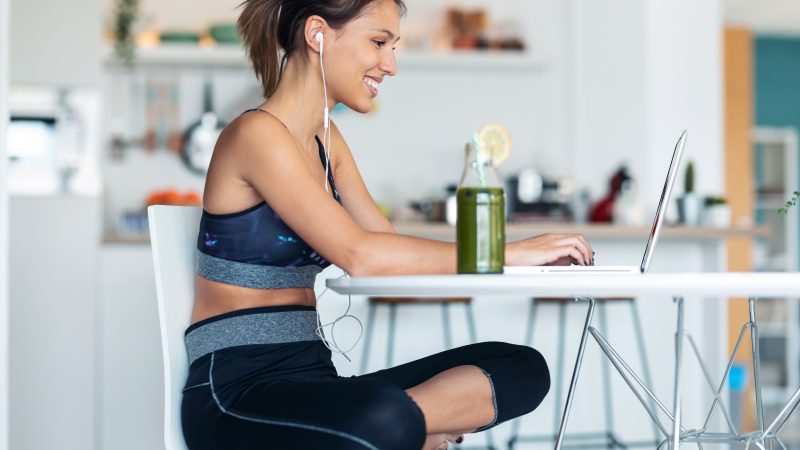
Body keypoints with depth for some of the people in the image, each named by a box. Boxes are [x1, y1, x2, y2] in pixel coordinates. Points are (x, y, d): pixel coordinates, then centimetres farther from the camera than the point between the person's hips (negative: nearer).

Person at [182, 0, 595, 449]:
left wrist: (529, 255, -2)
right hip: (236, 393, -9)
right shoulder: (257, 134, -12)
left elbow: (395, 251, 12)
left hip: (309, 381, 10)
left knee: (522, 367, -8)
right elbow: (361, 256, -22)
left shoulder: (327, 141, 17)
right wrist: (510, 252, -17)